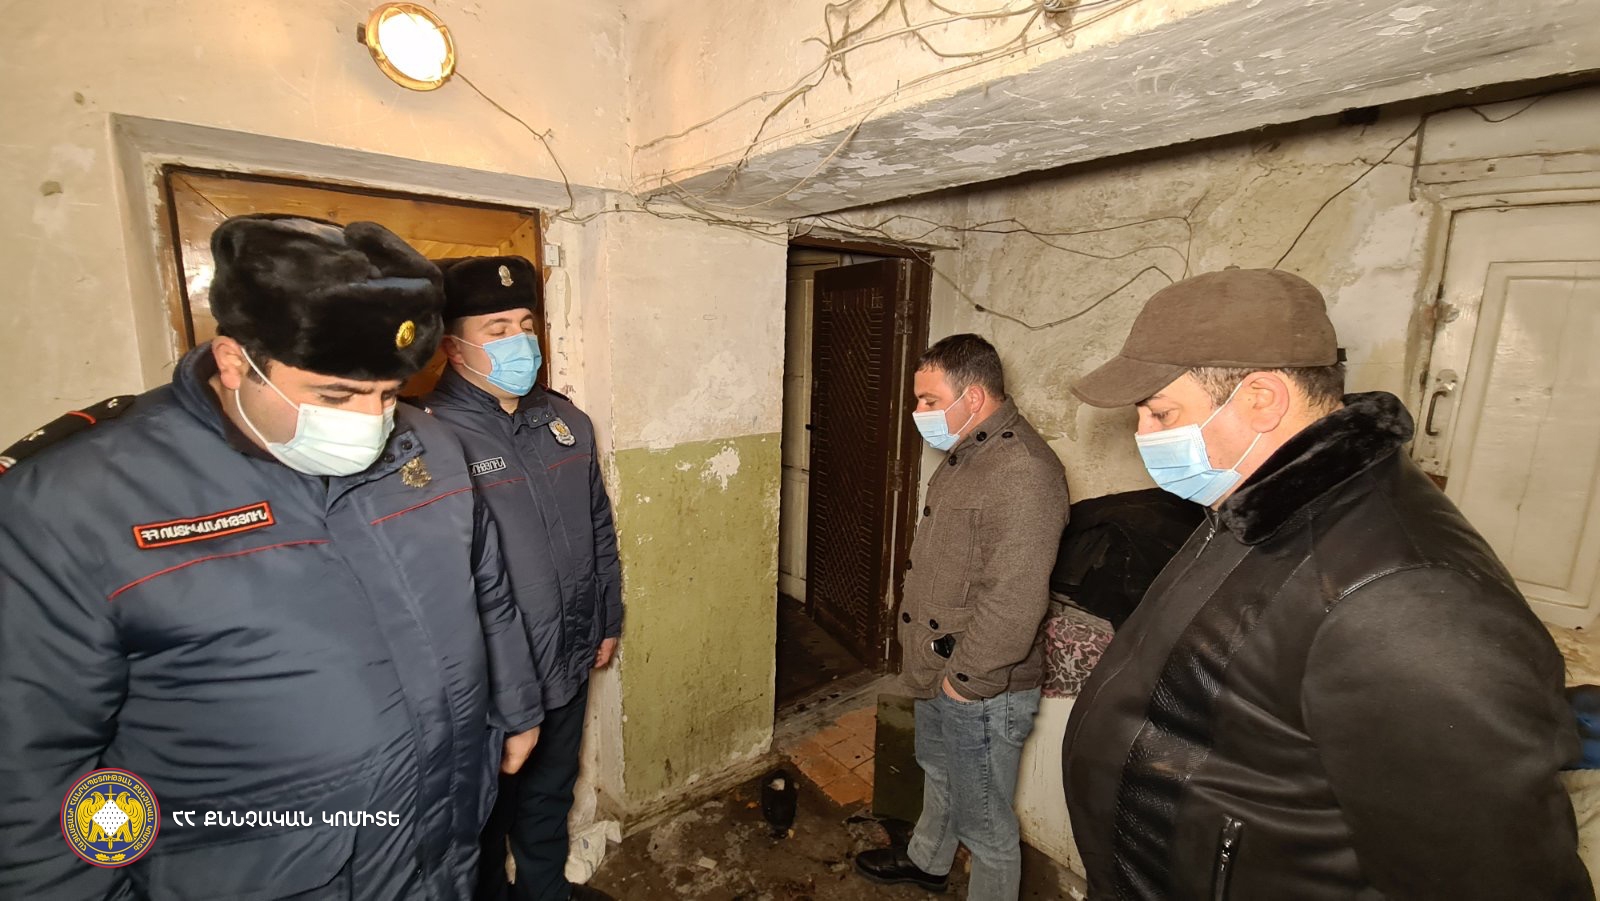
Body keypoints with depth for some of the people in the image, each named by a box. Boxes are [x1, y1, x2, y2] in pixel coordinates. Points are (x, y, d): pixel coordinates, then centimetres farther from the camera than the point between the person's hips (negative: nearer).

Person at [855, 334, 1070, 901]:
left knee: (985, 824, 12)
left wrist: (965, 677, -19)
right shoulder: (965, 454, 5)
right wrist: (932, 662, 14)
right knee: (938, 772, 31)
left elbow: (1013, 602, -30)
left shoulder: (1023, 471, -28)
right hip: (940, 670, 10)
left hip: (981, 690, -10)